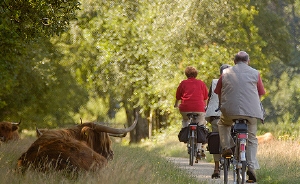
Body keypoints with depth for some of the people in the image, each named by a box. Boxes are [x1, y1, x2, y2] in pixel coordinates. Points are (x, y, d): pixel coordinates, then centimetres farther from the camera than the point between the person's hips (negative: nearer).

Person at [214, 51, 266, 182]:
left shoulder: (226, 73, 12)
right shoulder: (254, 73, 10)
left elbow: (219, 94, 17)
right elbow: (260, 94, 13)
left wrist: (222, 106, 33)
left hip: (230, 110, 0)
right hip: (251, 111, 0)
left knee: (223, 124, 31)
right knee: (252, 139, 11)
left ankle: (226, 147, 10)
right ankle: (251, 166, -2)